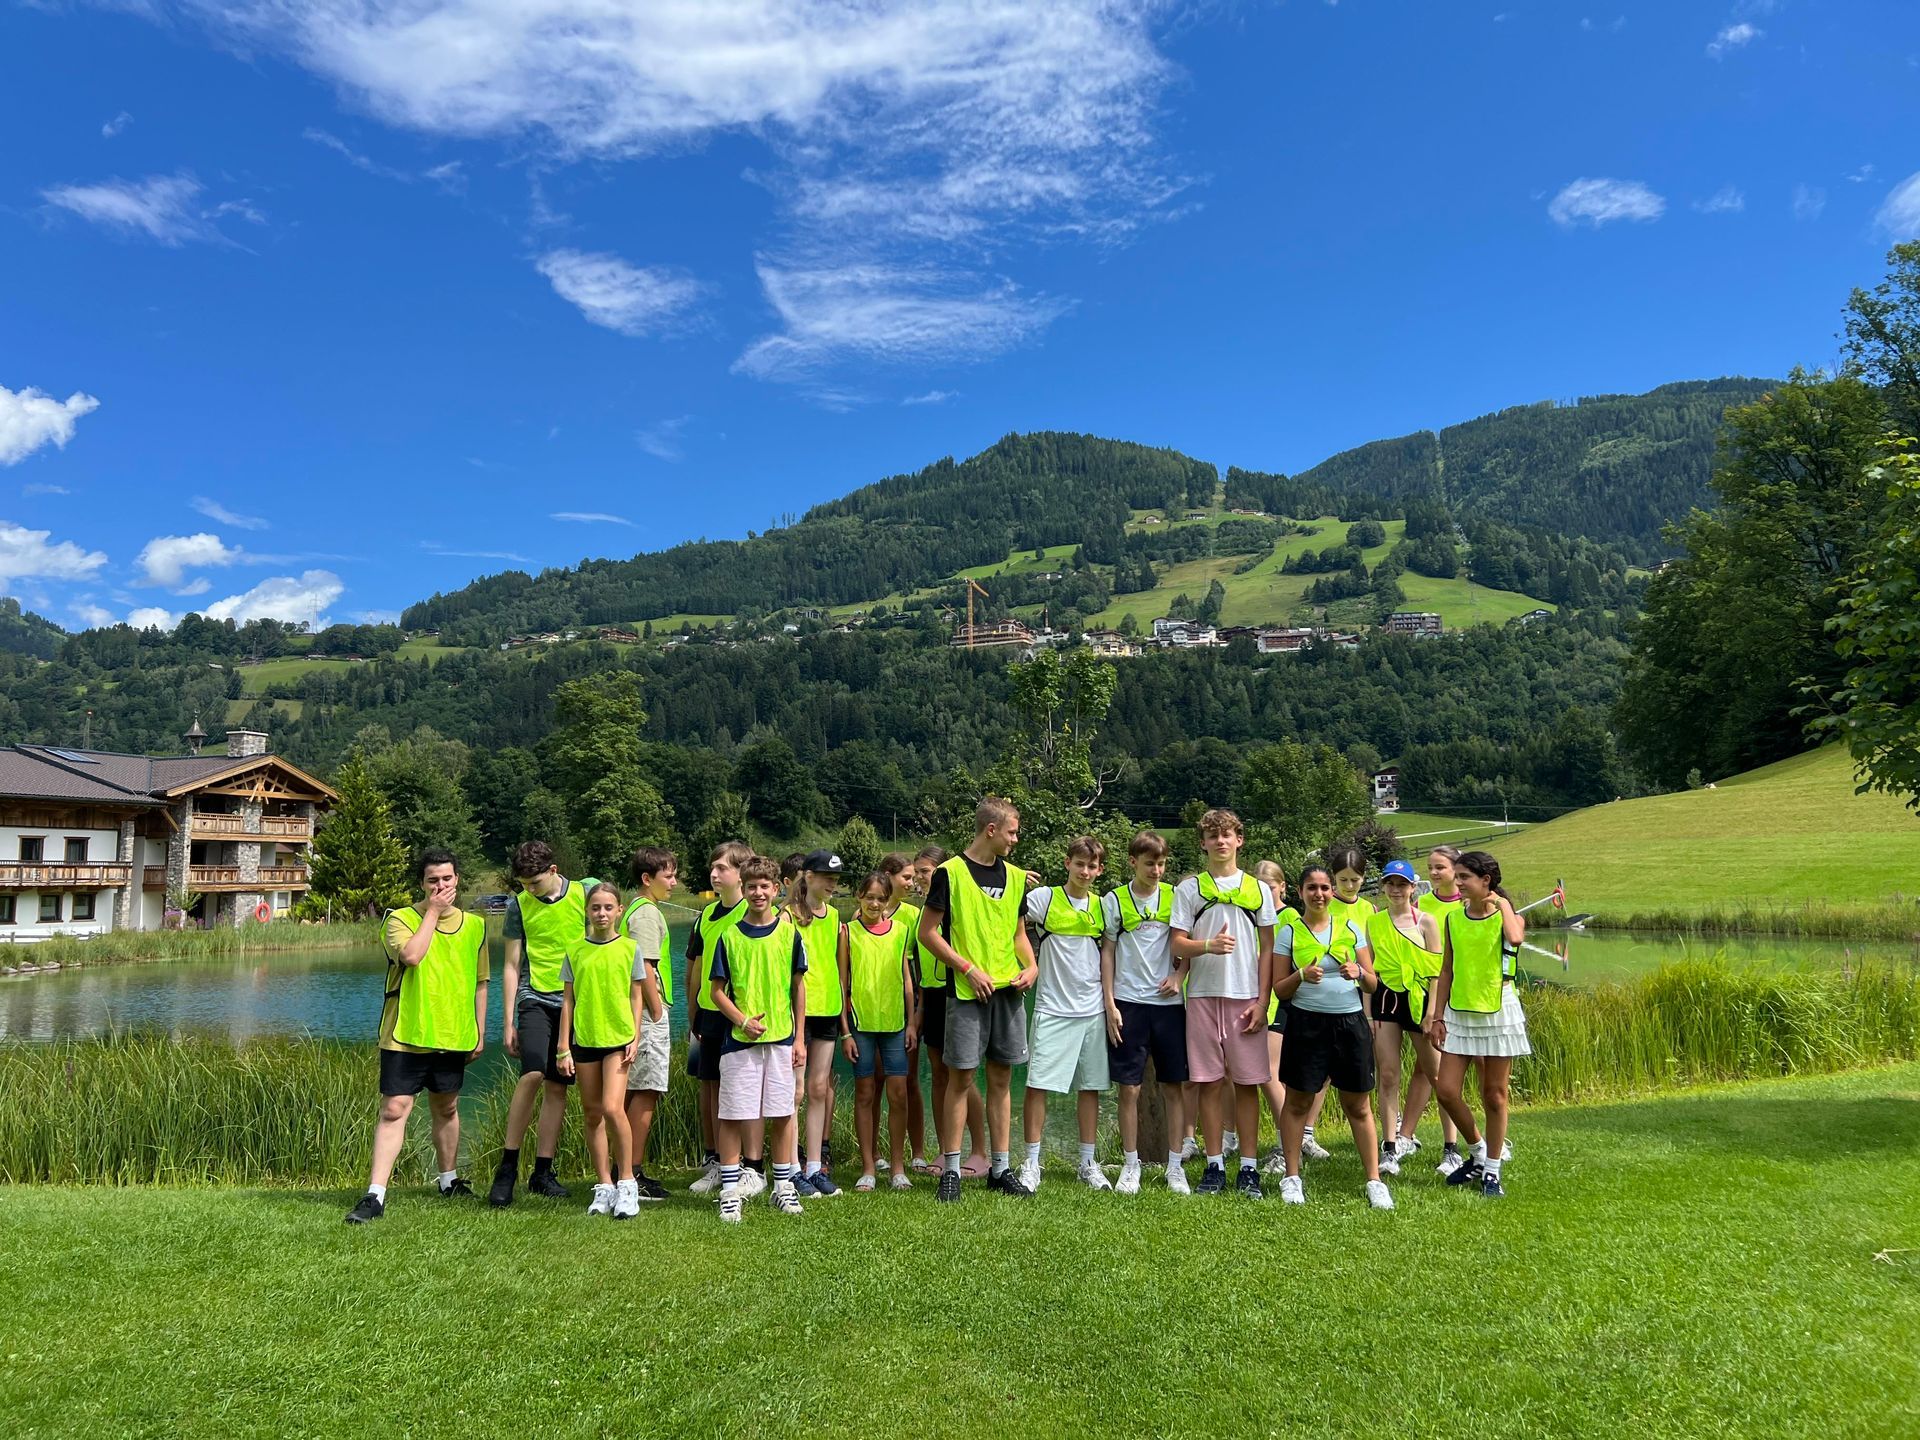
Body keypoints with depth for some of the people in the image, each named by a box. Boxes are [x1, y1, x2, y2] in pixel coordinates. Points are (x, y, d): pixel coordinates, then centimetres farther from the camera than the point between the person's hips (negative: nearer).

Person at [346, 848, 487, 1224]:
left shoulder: (474, 925, 7)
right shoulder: (401, 919, -4)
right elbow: (411, 956, -26)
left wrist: (480, 1031, 13)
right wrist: (432, 912, -16)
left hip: (453, 1037, 4)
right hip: (405, 1036, -4)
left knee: (446, 1109, 16)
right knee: (394, 1110, -8)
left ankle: (449, 1180, 32)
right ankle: (375, 1196, -6)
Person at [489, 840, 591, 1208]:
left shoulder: (585, 893, 0)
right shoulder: (520, 905, 2)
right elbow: (512, 965, 6)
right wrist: (509, 1021, 3)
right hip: (536, 999, -1)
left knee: (557, 1087, 4)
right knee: (532, 1075, -20)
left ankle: (542, 1172, 14)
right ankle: (507, 1167, -8)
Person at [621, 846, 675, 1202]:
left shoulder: (638, 909, 17)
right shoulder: (647, 913, -13)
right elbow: (645, 969, -20)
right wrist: (658, 1016, -15)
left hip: (640, 1012, 10)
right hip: (648, 1014, -10)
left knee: (638, 1092, 13)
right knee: (645, 1092, -5)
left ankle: (630, 1171, 19)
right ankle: (633, 1175, -1)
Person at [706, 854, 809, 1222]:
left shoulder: (789, 932, 3)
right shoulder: (729, 935, 0)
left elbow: (798, 986, 8)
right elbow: (717, 991, 2)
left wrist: (800, 1038, 6)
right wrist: (743, 1021, -12)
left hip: (781, 1038, 1)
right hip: (738, 1039, -1)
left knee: (781, 1115, 7)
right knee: (732, 1115, 1)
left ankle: (783, 1186, 20)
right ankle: (730, 1191, 12)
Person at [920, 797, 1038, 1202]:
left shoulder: (1015, 876, 12)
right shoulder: (951, 872, -6)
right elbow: (927, 933, -7)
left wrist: (1031, 966, 2)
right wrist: (969, 969, -12)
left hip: (1009, 989, 5)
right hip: (967, 991, -5)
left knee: (1001, 1078, 9)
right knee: (961, 1077, -2)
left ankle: (1000, 1168, 17)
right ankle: (951, 1170, 8)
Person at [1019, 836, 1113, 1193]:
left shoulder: (1102, 906, 9)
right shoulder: (1044, 898, -4)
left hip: (1092, 1009, 4)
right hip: (1052, 1009, -4)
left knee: (1091, 1086, 9)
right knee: (1038, 1084, -4)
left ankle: (1088, 1163, 20)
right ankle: (1032, 1162, 7)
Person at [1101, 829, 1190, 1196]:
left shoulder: (1175, 896, 5)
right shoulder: (1114, 900, 2)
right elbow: (1108, 952, 3)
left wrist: (1179, 976, -8)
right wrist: (1109, 1004, -3)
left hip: (1168, 1001, 1)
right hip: (1128, 1002, -1)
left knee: (1174, 1086, 4)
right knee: (1129, 1087, 2)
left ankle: (1175, 1166, 14)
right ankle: (1131, 1166, 13)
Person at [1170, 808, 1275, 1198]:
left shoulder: (1257, 889, 9)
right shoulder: (1188, 889, 6)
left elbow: (1267, 949, 7)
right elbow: (1178, 945, 1)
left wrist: (1261, 1001, -2)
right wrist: (1208, 945, -19)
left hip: (1246, 997, 0)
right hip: (1203, 995, 0)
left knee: (1248, 1082, 2)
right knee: (1210, 1082, 3)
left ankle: (1248, 1166, 10)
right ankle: (1215, 1164, 12)